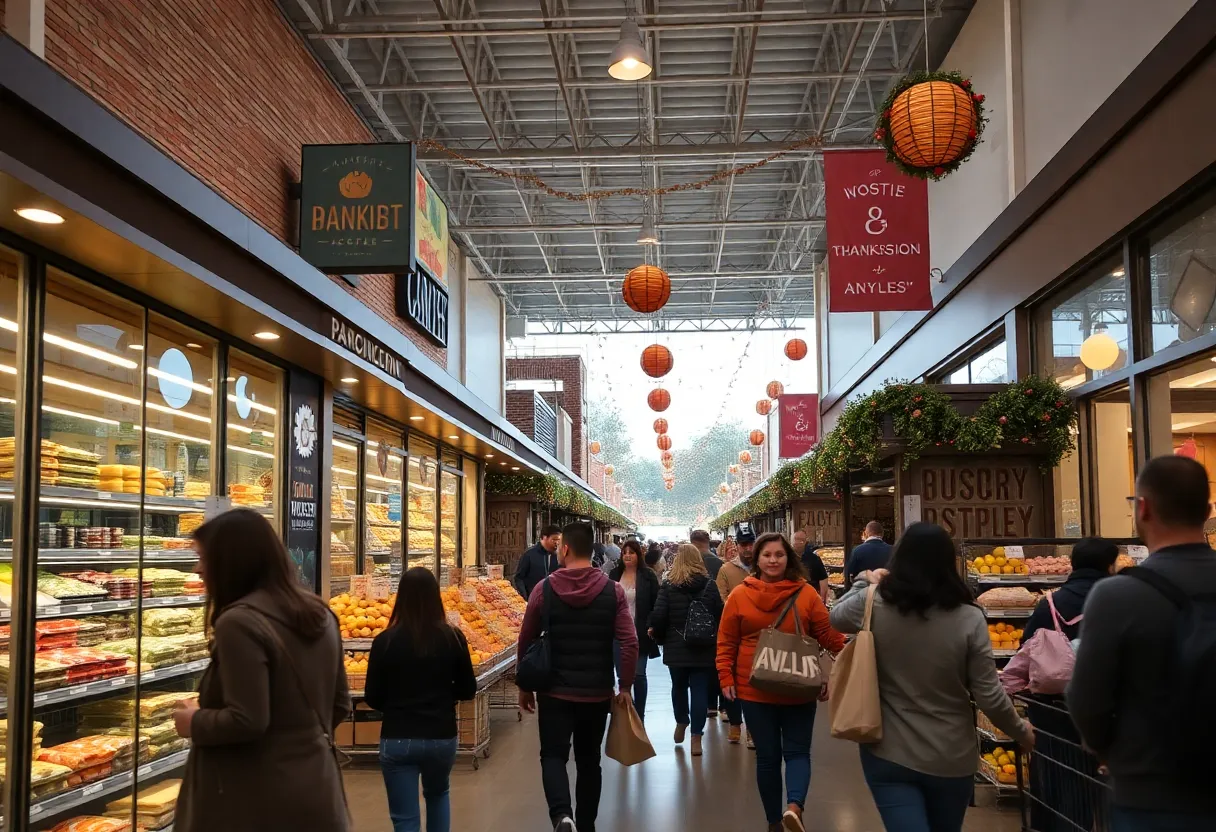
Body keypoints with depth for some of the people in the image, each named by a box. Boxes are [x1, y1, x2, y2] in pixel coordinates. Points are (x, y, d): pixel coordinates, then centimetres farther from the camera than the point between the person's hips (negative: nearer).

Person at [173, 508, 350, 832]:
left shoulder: (240, 622, -18)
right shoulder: (319, 613, 6)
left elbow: (246, 721, -23)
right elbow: (340, 705, 12)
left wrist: (195, 722, -6)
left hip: (260, 800, -7)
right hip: (318, 792, 7)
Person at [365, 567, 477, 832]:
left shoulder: (385, 641, -12)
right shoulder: (452, 638, -8)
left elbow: (372, 698, -3)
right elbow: (468, 690, 2)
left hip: (397, 739, -2)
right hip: (442, 737, 2)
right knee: (437, 794, 30)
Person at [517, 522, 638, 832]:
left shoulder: (544, 589, -6)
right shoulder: (613, 591, -5)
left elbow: (526, 641, 0)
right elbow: (630, 642, -11)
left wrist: (525, 686, 12)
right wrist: (625, 686, 0)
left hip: (555, 691, -2)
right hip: (597, 692, 2)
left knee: (553, 756, 4)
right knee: (588, 761, 16)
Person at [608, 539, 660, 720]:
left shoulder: (648, 575, -3)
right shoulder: (615, 574, 5)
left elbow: (656, 604, -2)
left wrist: (651, 626, -11)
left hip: (639, 633, -3)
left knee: (638, 675, 0)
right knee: (622, 675, 7)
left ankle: (639, 717, 10)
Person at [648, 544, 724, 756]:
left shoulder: (669, 586, -8)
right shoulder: (709, 585, -3)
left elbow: (658, 617, -12)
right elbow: (720, 615, -2)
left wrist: (658, 636, 7)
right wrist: (714, 638, 14)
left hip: (676, 648, 0)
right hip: (703, 649, 0)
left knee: (679, 686, 20)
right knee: (699, 689, 3)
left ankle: (681, 723, 37)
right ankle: (696, 737, 0)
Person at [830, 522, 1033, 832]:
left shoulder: (873, 606, -11)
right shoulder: (969, 619, -14)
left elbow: (837, 617, 12)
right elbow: (988, 696, -10)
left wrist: (865, 583, 27)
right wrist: (1020, 730, 8)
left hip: (888, 754, -1)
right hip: (950, 758, 1)